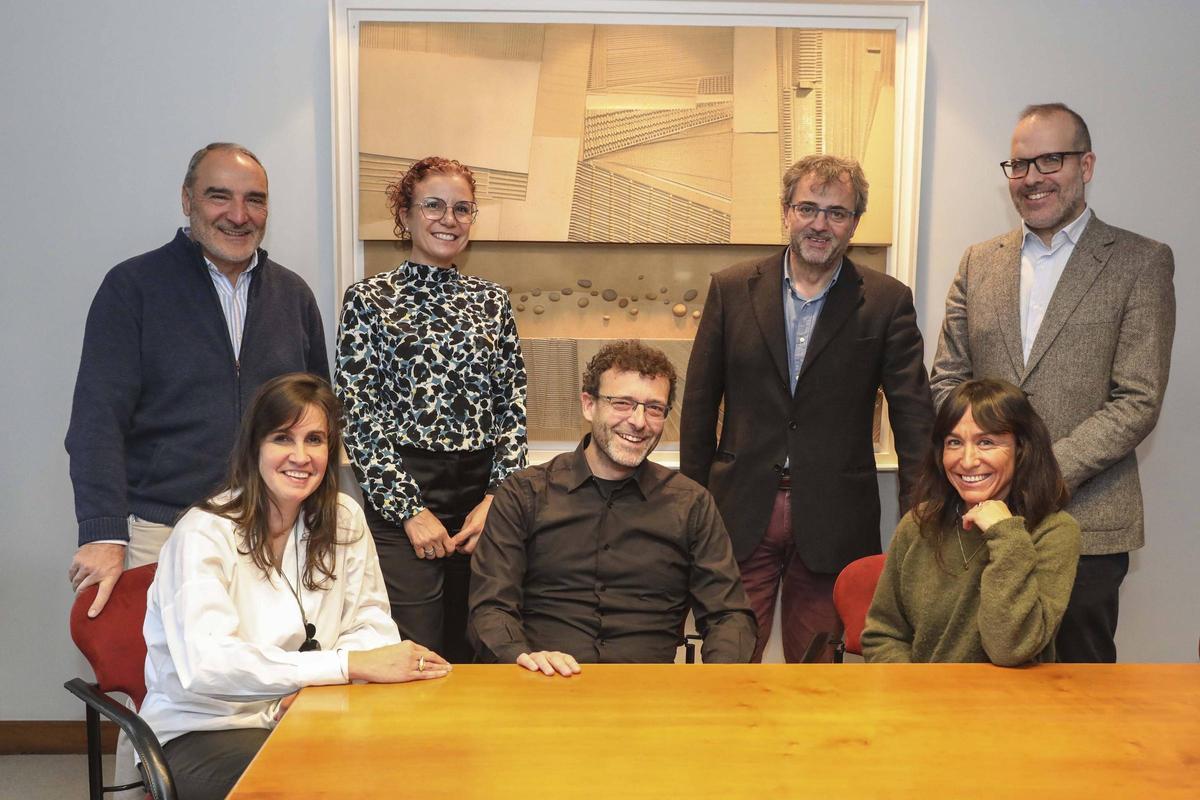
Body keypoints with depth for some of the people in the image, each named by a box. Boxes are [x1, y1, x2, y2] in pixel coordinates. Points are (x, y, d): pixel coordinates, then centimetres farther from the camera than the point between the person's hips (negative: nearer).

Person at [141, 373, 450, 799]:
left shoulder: (344, 519, 2)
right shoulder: (204, 534, -14)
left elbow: (372, 625, 0)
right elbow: (206, 664, -28)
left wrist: (313, 688, -20)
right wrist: (351, 664, -33)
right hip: (201, 732, -5)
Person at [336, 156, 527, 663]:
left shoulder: (492, 302, 11)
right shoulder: (369, 300, 0)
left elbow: (513, 410, 8)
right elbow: (357, 417, -5)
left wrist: (496, 498, -3)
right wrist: (410, 510, -10)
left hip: (484, 494, 4)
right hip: (401, 497, -3)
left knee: (473, 654, 10)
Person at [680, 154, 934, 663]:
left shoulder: (887, 302, 0)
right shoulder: (732, 290, 3)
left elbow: (914, 416, -1)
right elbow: (699, 405, 7)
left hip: (832, 524, 0)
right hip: (741, 515, 1)